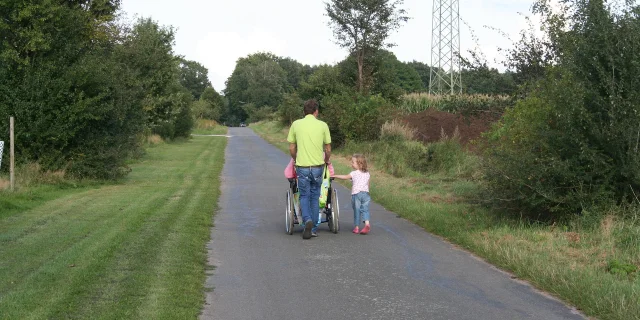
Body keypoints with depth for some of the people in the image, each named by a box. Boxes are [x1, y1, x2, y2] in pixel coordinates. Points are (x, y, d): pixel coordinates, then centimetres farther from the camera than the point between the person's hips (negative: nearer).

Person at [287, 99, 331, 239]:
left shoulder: (296, 124, 0)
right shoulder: (323, 125, -1)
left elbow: (291, 148, 5)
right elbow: (328, 149, 4)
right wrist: (327, 160, 25)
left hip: (302, 166, 0)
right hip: (318, 166, 0)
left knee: (304, 196, 11)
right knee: (315, 197, 12)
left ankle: (307, 220, -15)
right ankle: (314, 229, 15)